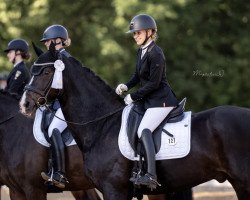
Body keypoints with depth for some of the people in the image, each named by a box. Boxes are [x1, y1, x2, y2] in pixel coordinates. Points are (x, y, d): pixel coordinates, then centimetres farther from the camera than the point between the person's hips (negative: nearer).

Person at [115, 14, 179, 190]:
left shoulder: (155, 54, -16)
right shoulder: (141, 51, 13)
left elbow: (153, 83, -19)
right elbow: (138, 76, 21)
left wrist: (133, 97, -14)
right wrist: (126, 86, 1)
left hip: (161, 101, -11)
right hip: (149, 100, 11)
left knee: (144, 130, -26)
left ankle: (151, 175, -38)